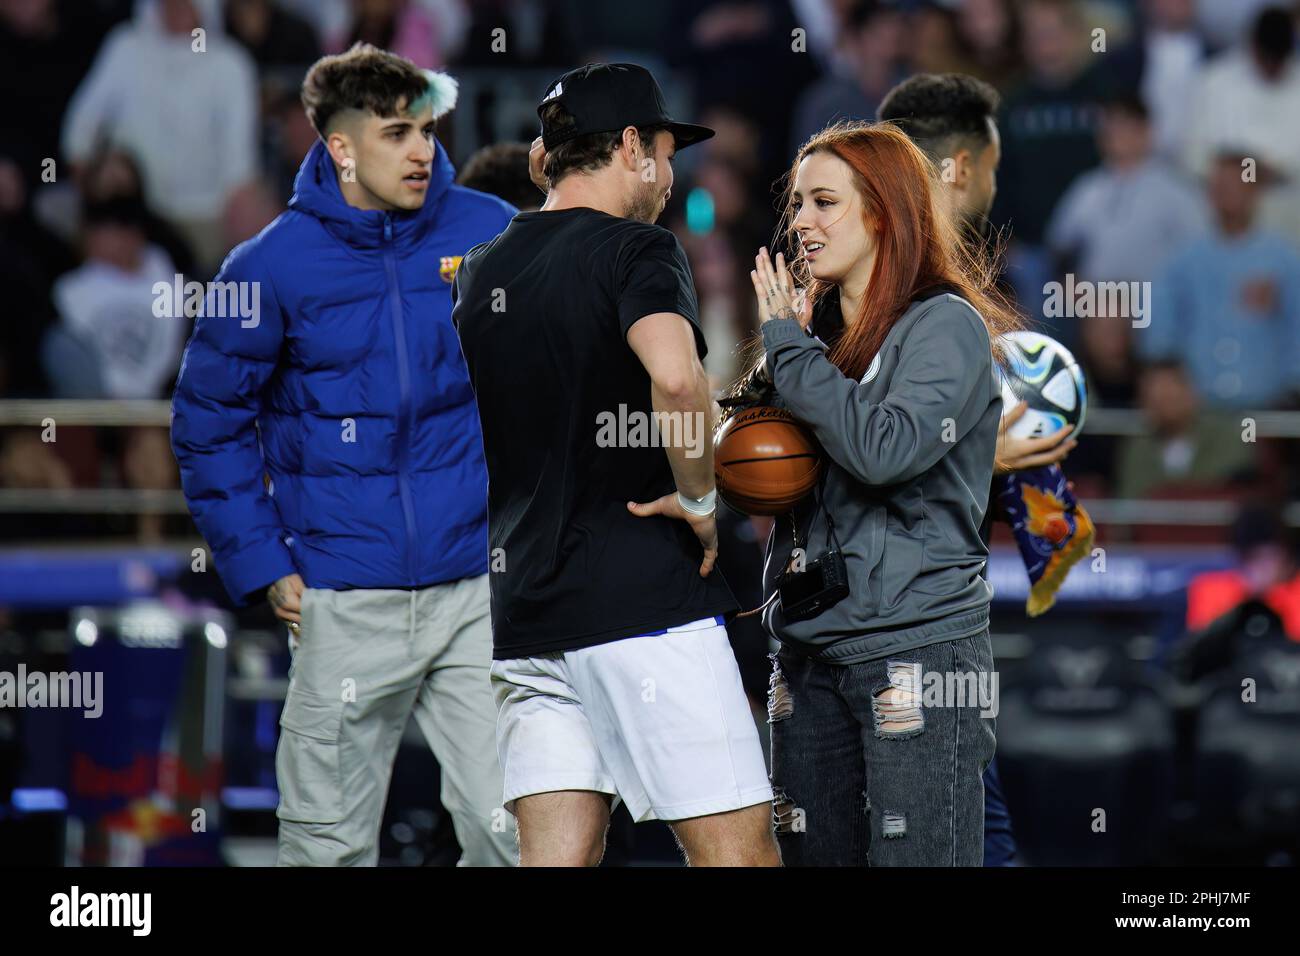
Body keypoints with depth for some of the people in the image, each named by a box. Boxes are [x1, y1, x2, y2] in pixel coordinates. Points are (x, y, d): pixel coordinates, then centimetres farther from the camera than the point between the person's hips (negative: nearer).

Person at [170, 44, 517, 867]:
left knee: (517, 828, -4)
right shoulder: (275, 266, -2)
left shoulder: (491, 234, 1)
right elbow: (209, 421, 6)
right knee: (330, 843, 5)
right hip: (346, 604, -1)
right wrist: (263, 565, 0)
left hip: (479, 588, 1)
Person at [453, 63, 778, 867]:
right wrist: (699, 499, -15)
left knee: (559, 853, 4)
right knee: (738, 849, -4)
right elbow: (675, 376, -28)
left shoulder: (479, 273, 15)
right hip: (644, 596, -7)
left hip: (522, 610, 7)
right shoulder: (635, 249, -7)